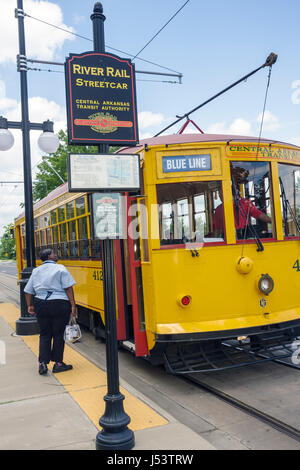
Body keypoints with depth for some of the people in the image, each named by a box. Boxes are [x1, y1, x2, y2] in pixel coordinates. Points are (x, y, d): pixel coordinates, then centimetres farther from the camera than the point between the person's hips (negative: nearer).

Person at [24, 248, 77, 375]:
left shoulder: (36, 271, 11)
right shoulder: (60, 269, -4)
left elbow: (28, 291, 10)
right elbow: (68, 288, -12)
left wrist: (30, 305, 18)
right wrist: (73, 305, -11)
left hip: (40, 304, 5)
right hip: (59, 304, -4)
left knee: (44, 334, 14)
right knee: (58, 334, 6)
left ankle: (42, 363, 6)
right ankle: (58, 363, 12)